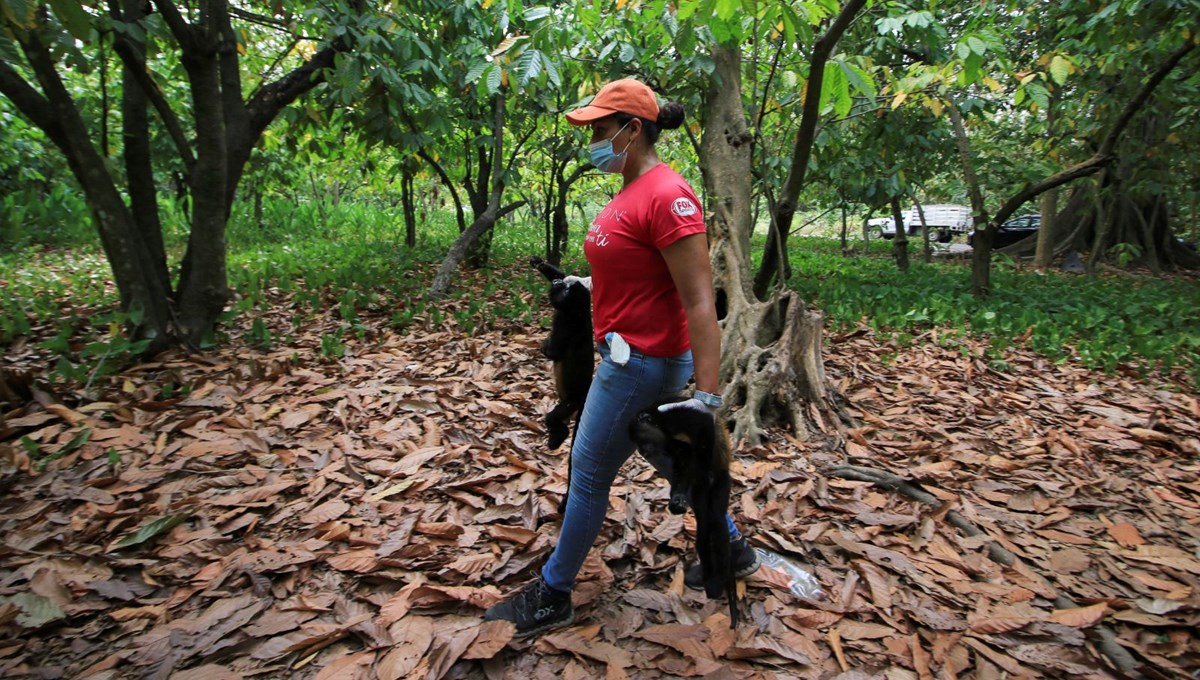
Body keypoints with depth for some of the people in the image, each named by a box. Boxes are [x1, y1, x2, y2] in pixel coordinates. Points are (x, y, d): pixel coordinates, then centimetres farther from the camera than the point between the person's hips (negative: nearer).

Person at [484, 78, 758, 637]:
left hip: (641, 361, -10)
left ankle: (552, 595, 25)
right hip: (635, 355, 10)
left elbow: (699, 301, -25)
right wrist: (590, 284, 23)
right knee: (669, 460, 22)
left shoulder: (666, 196, -21)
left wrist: (707, 395, -27)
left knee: (588, 475, 5)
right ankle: (732, 549, 43)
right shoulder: (632, 191, 8)